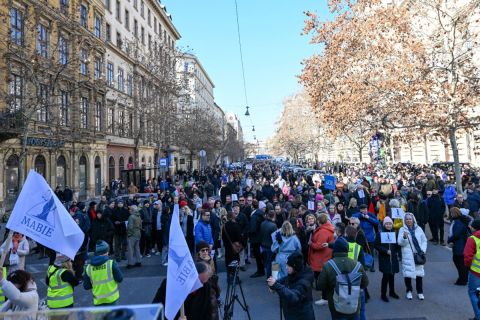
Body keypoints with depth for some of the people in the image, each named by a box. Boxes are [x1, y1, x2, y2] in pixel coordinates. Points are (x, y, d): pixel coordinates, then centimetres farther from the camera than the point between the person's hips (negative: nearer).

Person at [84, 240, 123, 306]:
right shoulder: (111, 263, -14)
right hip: (111, 298, -2)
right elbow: (120, 279, -8)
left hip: (98, 301, 3)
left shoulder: (88, 268, -5)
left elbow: (86, 287, 2)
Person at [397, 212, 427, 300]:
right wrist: (404, 237, -27)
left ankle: (420, 292, 20)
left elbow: (424, 240, 13)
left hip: (418, 254, 2)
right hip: (407, 255, -2)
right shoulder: (402, 229, -1)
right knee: (408, 273, 1)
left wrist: (423, 250, 0)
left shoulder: (418, 229, 7)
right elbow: (400, 243, -8)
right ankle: (409, 291, 18)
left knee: (419, 273, 4)